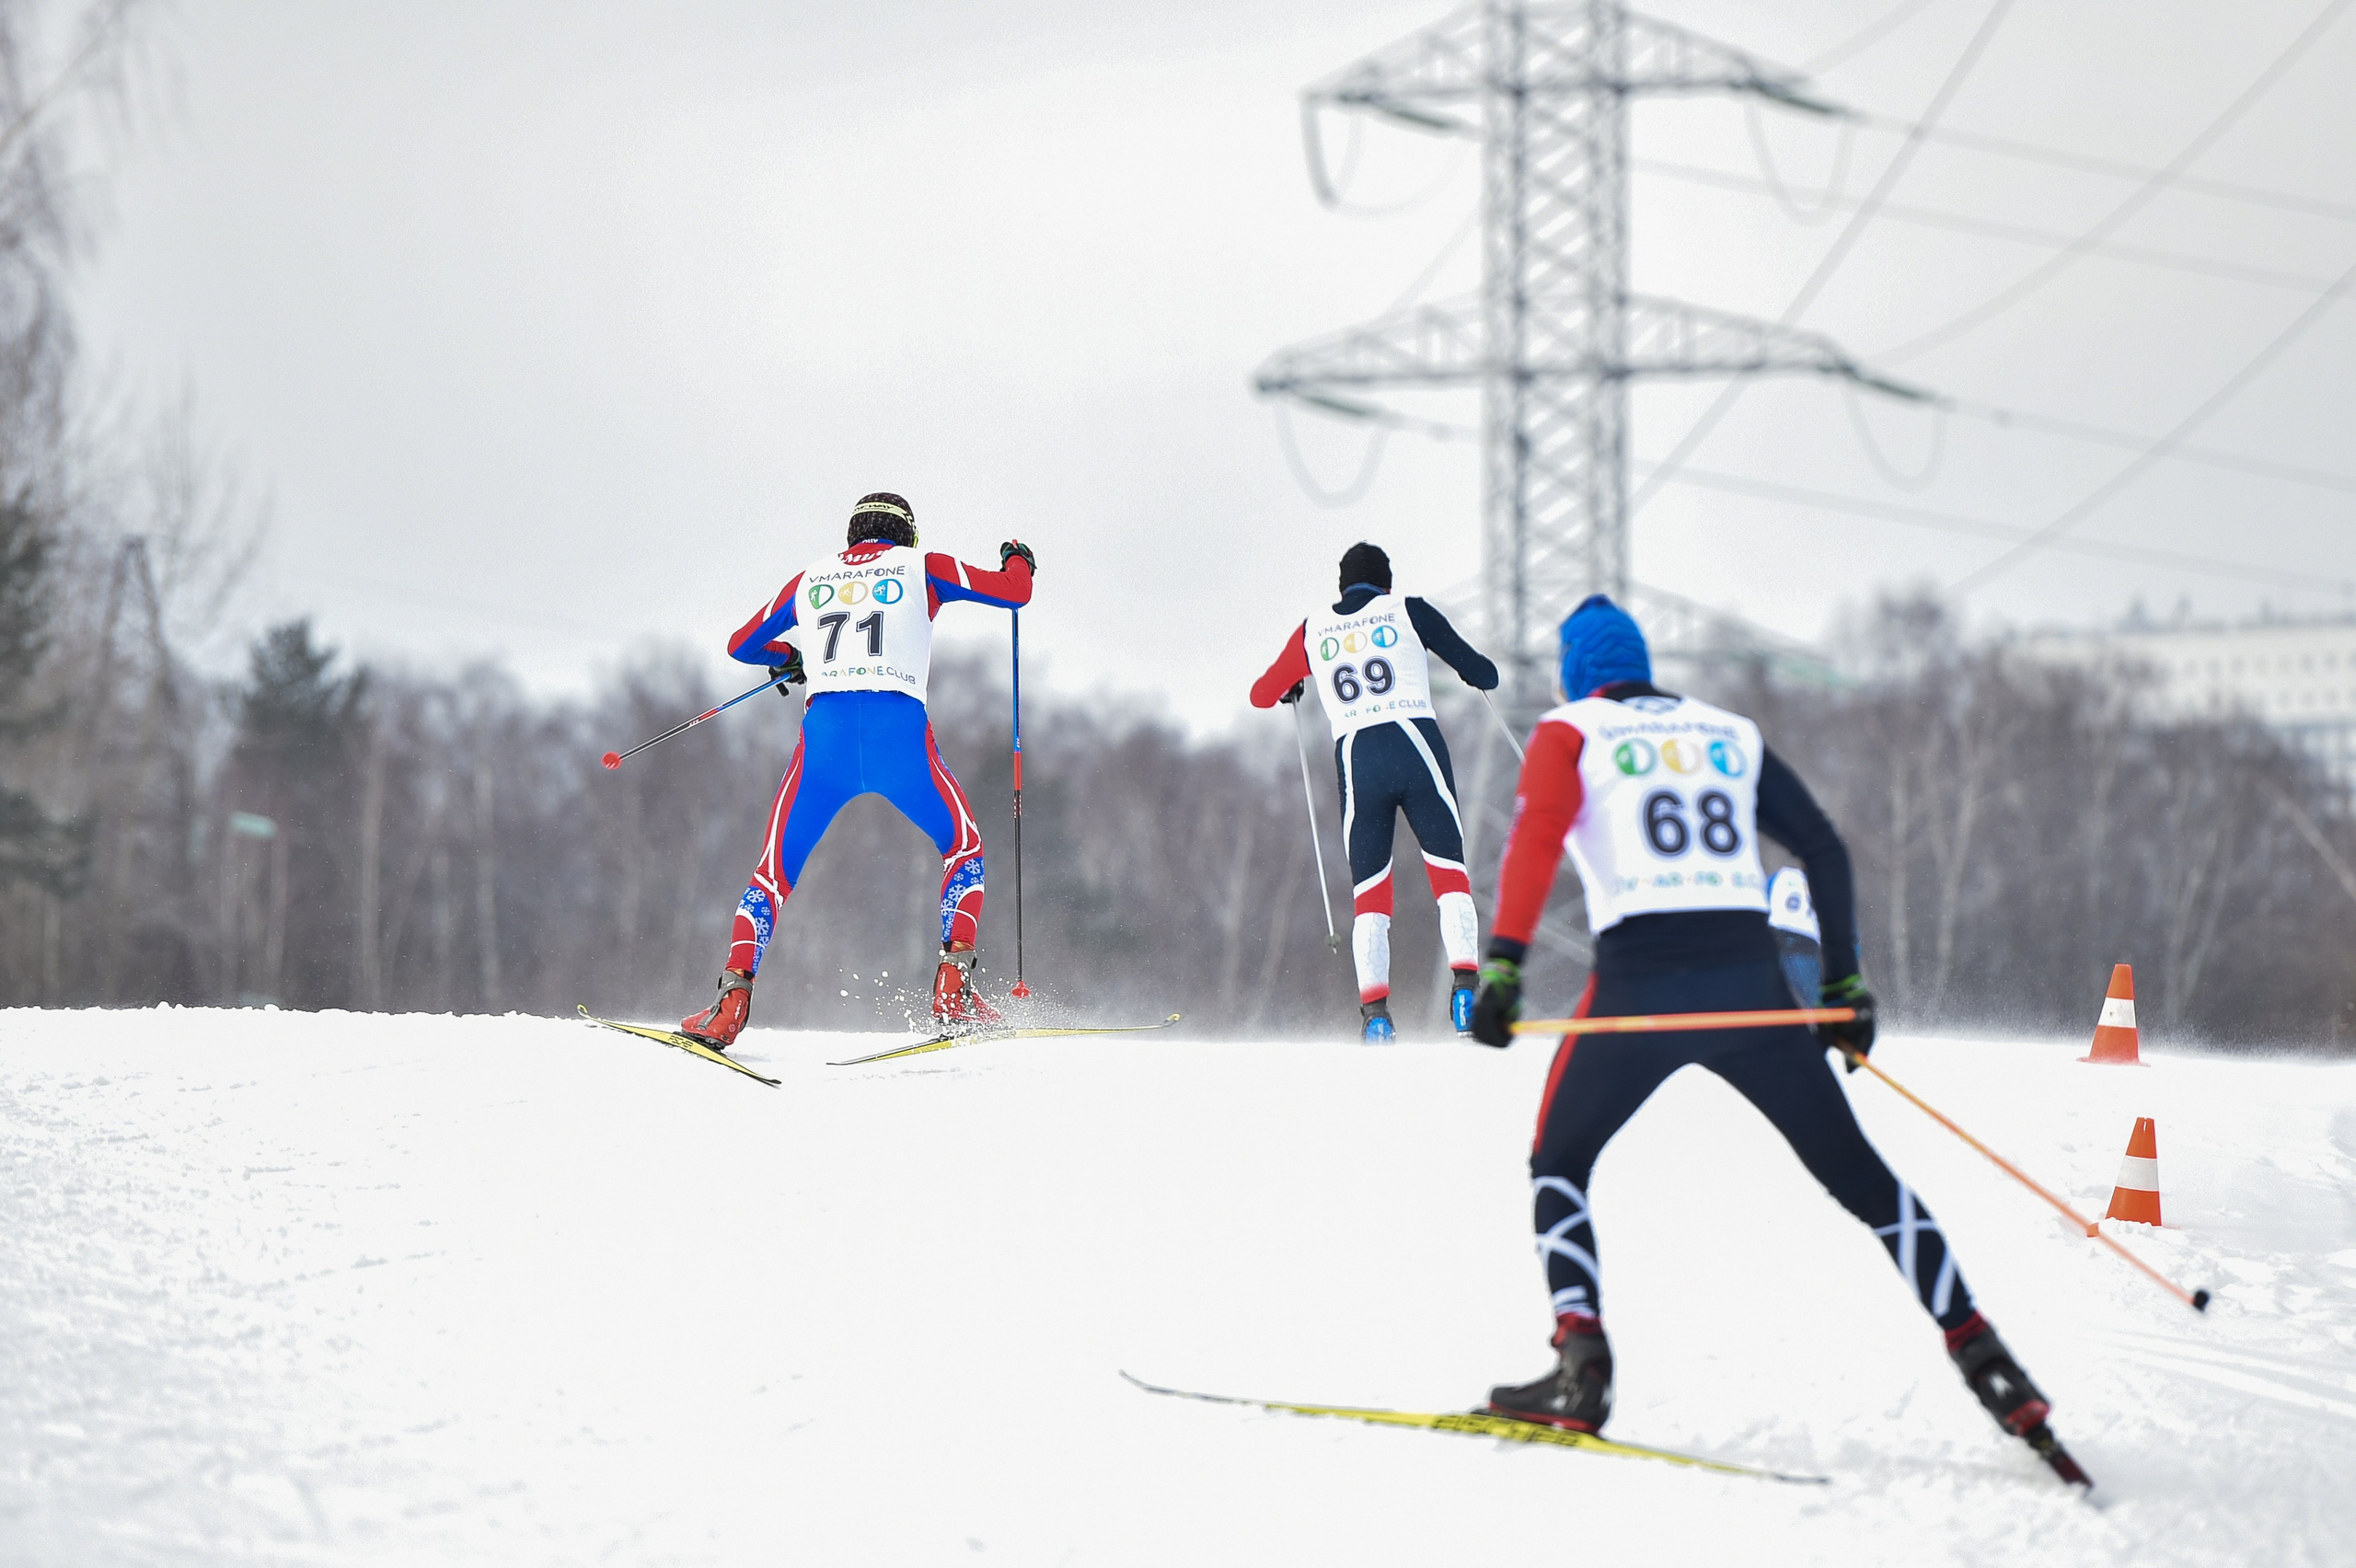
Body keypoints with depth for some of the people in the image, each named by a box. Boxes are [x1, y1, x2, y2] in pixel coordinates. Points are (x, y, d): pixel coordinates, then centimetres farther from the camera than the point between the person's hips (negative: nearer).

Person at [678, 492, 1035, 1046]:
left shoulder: (809, 580, 23)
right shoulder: (921, 568, 16)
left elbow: (740, 645, 33)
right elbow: (1016, 591, 15)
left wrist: (788, 657, 56)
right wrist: (1018, 560, 40)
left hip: (825, 729, 1)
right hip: (900, 726, -1)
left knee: (776, 872, 13)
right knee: (964, 848, 21)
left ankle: (731, 1003, -5)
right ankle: (953, 988, 5)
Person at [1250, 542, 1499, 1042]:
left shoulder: (1313, 629, 14)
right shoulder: (1408, 611, 8)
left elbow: (1261, 695, 23)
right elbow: (1483, 673, 8)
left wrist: (1292, 689, 45)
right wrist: (1479, 672, 32)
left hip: (1355, 760, 2)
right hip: (1416, 743, -2)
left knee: (1368, 891, 8)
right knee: (1449, 870, 6)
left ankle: (1374, 1006, -9)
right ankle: (1465, 984, -13)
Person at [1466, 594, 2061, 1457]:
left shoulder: (1570, 733, 11)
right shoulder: (1730, 733, 21)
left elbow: (1534, 838, -8)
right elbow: (1824, 849, 16)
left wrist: (1503, 964, -16)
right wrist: (1844, 982, 18)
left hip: (1639, 980, -3)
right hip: (1749, 981, 3)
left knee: (1559, 1164, 16)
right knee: (1856, 1173, 10)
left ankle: (1581, 1365, -3)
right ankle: (1980, 1357, 3)